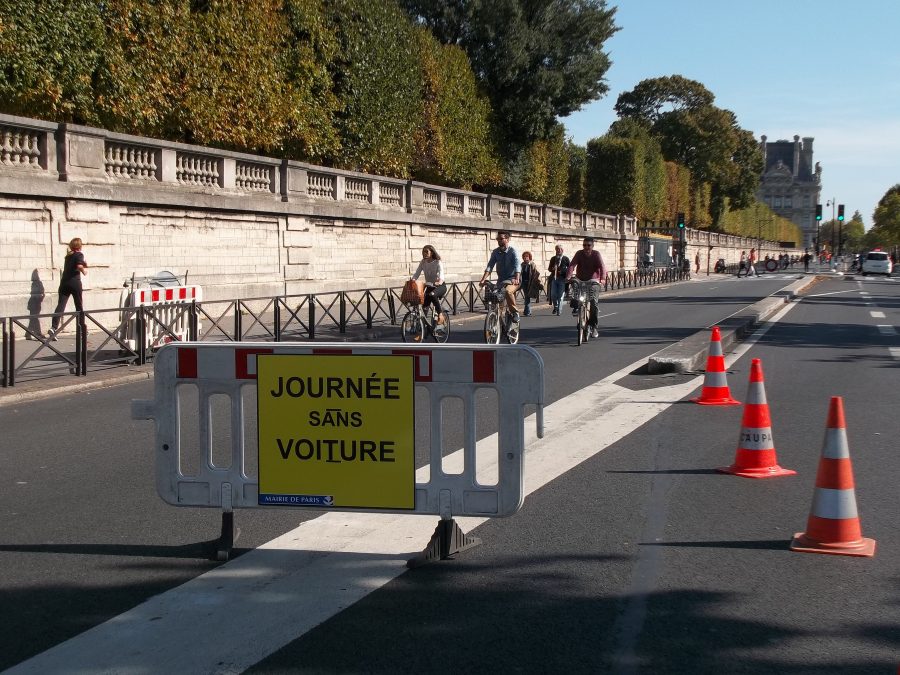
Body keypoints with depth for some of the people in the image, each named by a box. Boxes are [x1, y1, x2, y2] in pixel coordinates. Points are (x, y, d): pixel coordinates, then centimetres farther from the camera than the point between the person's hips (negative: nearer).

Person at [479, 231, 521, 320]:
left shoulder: (512, 251, -9)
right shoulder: (495, 252, 3)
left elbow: (517, 266, -23)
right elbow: (490, 266, -6)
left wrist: (517, 279, -40)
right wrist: (483, 279, -22)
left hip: (512, 280, -5)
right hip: (501, 280, 5)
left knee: (507, 291, -35)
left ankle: (515, 311, -17)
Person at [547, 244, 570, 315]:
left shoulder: (566, 259, 3)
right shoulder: (553, 259, 15)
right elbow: (549, 268, 20)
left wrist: (562, 271, -12)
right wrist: (552, 269, -4)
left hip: (562, 279, -3)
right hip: (554, 278, 3)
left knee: (560, 296, -4)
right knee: (553, 295, -3)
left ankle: (558, 311, 2)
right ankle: (555, 307, 21)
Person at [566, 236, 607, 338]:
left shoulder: (596, 254, -8)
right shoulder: (579, 254, -4)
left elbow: (602, 266, -21)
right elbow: (572, 265, -17)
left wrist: (603, 278, -39)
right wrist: (568, 277, -34)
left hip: (593, 281, -2)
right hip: (580, 280, 2)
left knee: (593, 302, -17)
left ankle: (594, 327, -7)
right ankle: (576, 307, -7)